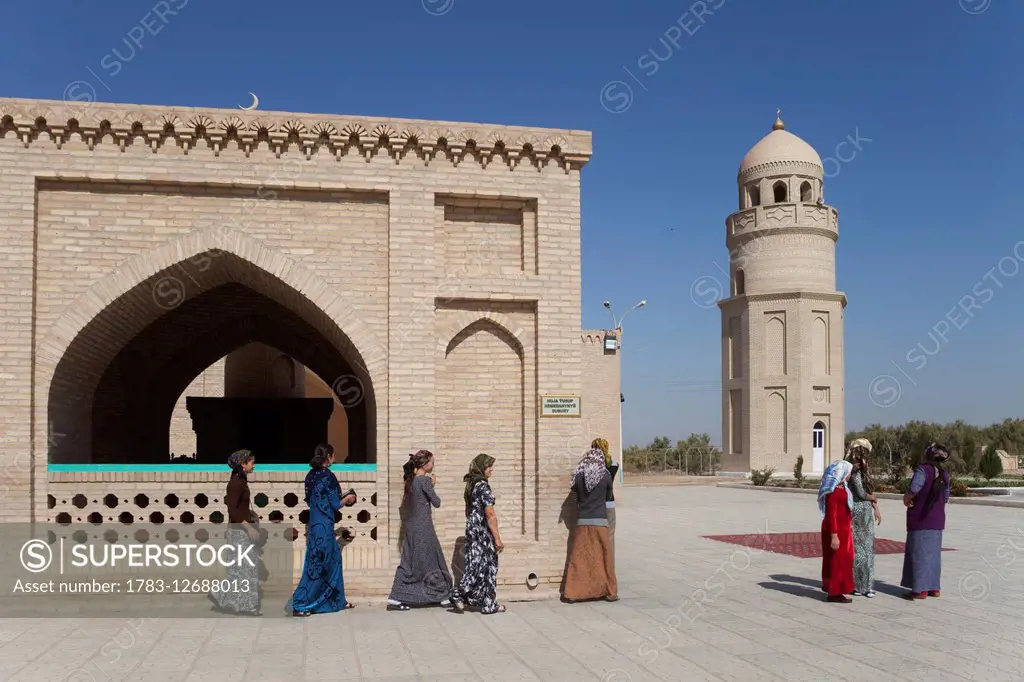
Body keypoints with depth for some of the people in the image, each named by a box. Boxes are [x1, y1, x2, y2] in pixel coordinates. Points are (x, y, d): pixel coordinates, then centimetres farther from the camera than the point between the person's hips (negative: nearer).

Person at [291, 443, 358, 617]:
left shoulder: (311, 475, 8)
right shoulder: (328, 476, -16)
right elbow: (335, 504, -14)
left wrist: (341, 499, 21)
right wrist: (347, 499, 7)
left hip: (314, 523, 9)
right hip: (324, 526, -9)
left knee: (333, 559, 18)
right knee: (319, 565, -3)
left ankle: (337, 600, 27)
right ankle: (299, 605, -3)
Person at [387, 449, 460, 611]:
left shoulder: (410, 480, 8)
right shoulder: (425, 480, -16)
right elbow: (437, 503, -11)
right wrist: (432, 485, 4)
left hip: (411, 525, 8)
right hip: (423, 527, -8)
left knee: (409, 562, 10)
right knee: (433, 561, 5)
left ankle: (395, 599, 5)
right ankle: (444, 596, 17)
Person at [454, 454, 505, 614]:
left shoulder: (470, 484, 9)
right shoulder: (483, 486, -17)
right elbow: (490, 515, -18)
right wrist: (497, 539, -15)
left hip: (471, 528, 8)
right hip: (483, 531, -8)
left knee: (474, 564, 13)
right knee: (487, 565, 1)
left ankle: (461, 595, 12)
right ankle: (489, 605, 9)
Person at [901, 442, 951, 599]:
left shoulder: (923, 470, -15)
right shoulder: (944, 473, 7)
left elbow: (914, 488, -31)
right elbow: (946, 497, 13)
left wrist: (907, 498, -14)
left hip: (920, 520, -7)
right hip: (937, 520, 7)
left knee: (919, 553, 0)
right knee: (933, 553, 14)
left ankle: (920, 589, 2)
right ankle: (933, 587, 19)